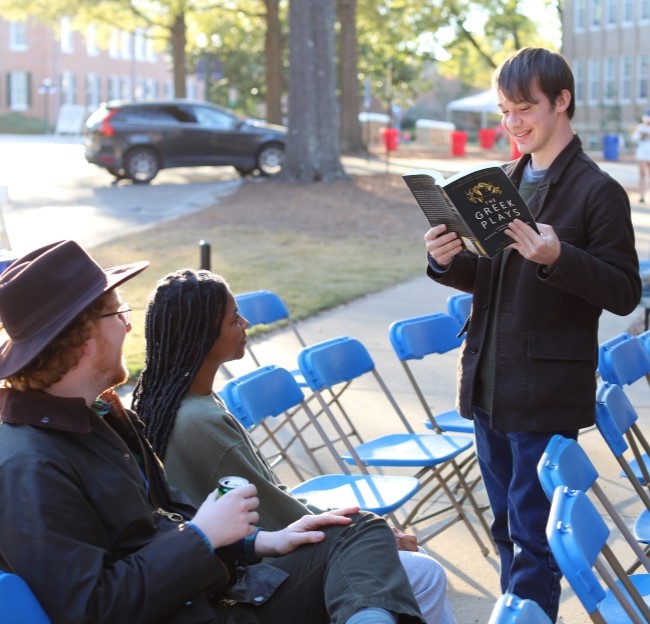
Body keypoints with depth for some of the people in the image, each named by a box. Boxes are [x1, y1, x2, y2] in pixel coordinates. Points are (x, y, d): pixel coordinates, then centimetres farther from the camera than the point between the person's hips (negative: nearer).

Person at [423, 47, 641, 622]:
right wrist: (448, 262, -5)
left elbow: (625, 293, -11)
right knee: (508, 527, 17)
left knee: (533, 536, -2)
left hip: (547, 395, -7)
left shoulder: (598, 191, -9)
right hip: (489, 385, 7)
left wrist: (558, 258, -27)